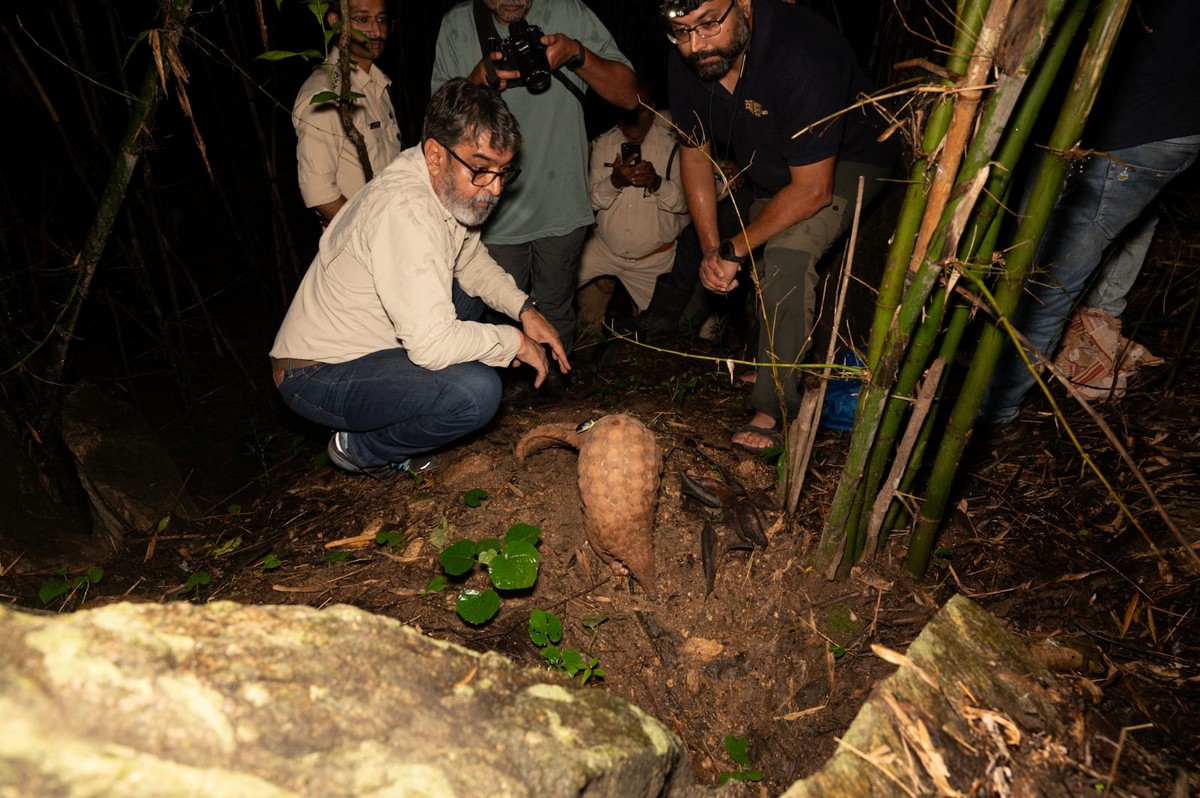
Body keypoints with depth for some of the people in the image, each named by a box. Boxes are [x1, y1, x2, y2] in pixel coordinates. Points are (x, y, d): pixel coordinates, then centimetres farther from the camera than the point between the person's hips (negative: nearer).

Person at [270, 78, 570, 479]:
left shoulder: (450, 184, -1)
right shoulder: (405, 210, -30)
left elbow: (472, 261, 16)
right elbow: (432, 344, -34)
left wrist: (524, 309, -1)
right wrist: (514, 341, -18)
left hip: (364, 342, 10)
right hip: (317, 378, -10)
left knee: (470, 292, 18)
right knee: (477, 391, -27)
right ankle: (362, 449, 1)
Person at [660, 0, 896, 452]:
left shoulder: (802, 56, -38)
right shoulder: (685, 63, -19)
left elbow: (813, 189, -33)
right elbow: (695, 155, -7)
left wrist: (734, 248, -27)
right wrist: (711, 249, -16)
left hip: (845, 164, -7)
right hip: (767, 169, 7)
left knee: (788, 253, -28)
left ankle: (774, 408, -20)